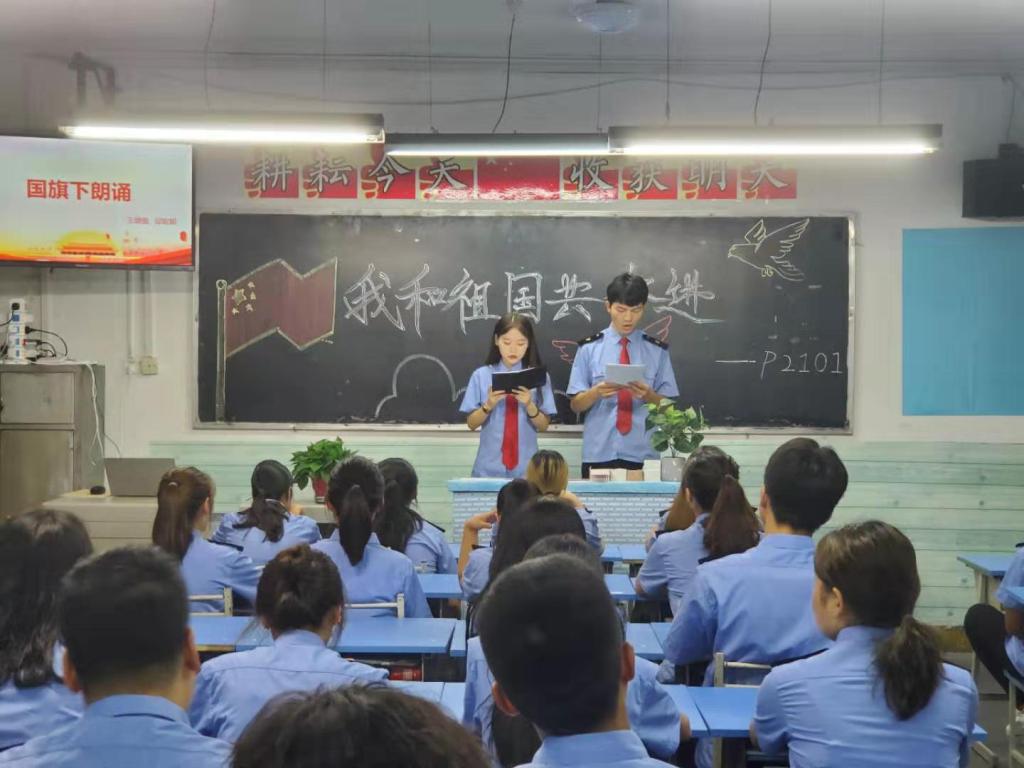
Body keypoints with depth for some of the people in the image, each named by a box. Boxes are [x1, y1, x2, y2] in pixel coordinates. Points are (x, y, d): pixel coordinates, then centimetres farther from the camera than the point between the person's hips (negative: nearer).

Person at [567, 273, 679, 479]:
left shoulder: (657, 350, 5)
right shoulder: (589, 348, 3)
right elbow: (576, 405, 4)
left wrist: (648, 395, -15)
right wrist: (596, 392, -16)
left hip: (642, 456, 0)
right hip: (599, 455, 0)